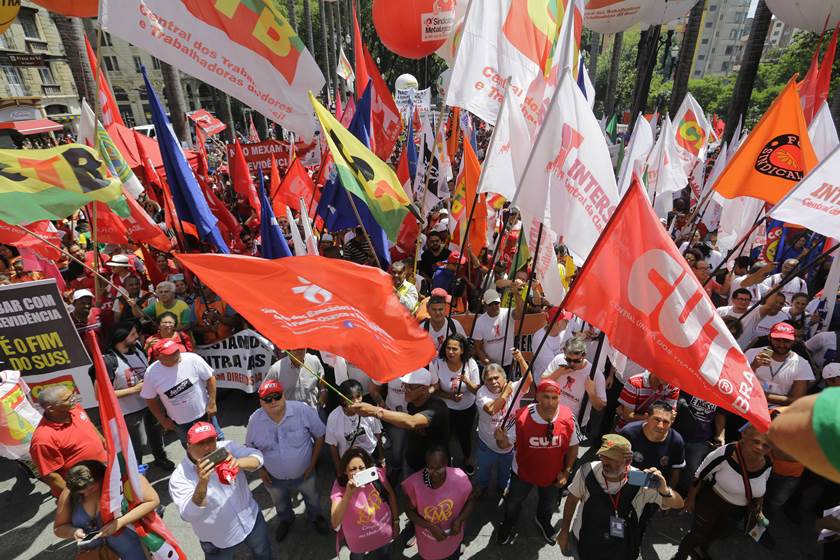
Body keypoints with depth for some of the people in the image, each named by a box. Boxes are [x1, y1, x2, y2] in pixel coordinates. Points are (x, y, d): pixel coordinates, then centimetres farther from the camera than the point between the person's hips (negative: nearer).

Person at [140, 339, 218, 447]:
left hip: (203, 413, -2)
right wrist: (163, 420, 2)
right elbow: (151, 399, -2)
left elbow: (210, 378, -12)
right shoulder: (151, 373, -16)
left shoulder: (192, 359, -22)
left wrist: (212, 403, -14)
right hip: (179, 422, 2)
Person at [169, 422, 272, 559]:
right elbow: (188, 515, -30)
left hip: (251, 519, 3)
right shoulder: (179, 477, -22)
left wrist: (238, 463, -45)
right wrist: (202, 483, -46)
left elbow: (257, 457, -24)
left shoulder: (226, 448, -18)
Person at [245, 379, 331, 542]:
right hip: (274, 478, 2)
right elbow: (250, 448, 0)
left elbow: (319, 436, -16)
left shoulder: (303, 410, -29)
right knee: (281, 505, 33)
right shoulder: (255, 420, -20)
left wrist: (312, 463, -13)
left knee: (312, 499, 28)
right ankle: (286, 520, 66)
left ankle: (315, 517, 60)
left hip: (304, 474, -2)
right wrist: (260, 469, -4)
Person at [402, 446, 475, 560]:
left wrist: (460, 519, -23)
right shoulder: (415, 482, -29)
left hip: (453, 537, 1)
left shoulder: (459, 478, -28)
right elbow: (409, 511, -13)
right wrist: (430, 527, -23)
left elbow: (470, 501, -8)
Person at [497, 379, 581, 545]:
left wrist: (567, 471, -8)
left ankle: (543, 521, 68)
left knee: (548, 504, 32)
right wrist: (501, 439, -40)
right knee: (513, 502, 26)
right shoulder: (521, 416, -32)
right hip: (523, 471, -2)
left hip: (553, 474, 2)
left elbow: (573, 445, -7)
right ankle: (508, 524, 61)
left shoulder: (568, 417, -26)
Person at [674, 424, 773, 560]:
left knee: (719, 534, 28)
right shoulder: (725, 454, -33)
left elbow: (760, 488, 6)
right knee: (697, 534, 10)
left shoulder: (768, 464, -17)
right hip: (711, 502, -5)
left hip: (738, 511, 5)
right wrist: (691, 499, -9)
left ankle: (701, 549, 59)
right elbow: (699, 476, -19)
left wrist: (758, 508, 13)